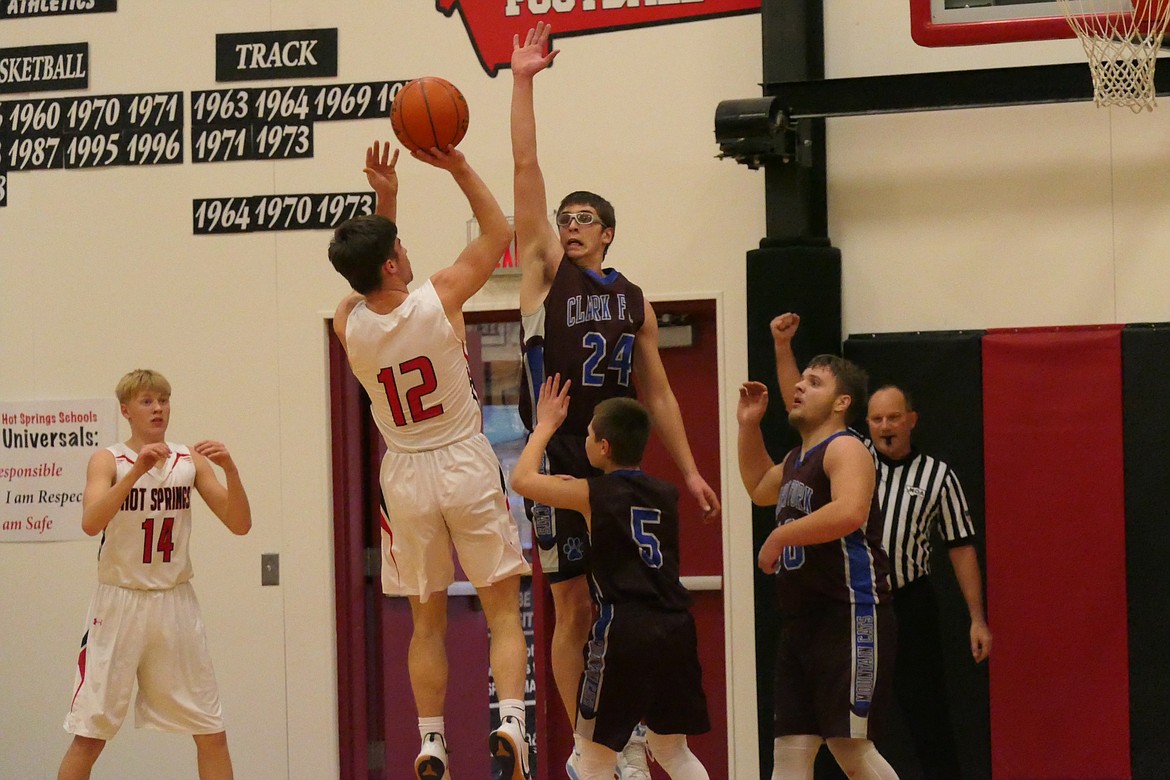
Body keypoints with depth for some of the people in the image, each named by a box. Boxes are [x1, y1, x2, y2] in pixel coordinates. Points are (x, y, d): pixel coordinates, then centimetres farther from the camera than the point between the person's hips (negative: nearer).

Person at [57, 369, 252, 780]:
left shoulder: (190, 460, 3)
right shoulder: (108, 460, -5)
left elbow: (240, 525, -2)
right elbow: (91, 523, -23)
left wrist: (230, 470, -18)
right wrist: (137, 470, -32)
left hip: (176, 603, 3)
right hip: (120, 603, -3)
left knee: (212, 734, 4)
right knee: (89, 735, -2)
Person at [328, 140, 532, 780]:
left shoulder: (348, 324, -8)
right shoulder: (438, 299, -16)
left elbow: (374, 279, 16)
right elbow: (498, 232, -1)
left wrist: (384, 199, 8)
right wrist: (459, 168, 0)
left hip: (406, 476, 3)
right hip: (467, 468, -3)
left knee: (427, 621, 13)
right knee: (503, 609, 3)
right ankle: (510, 725, -15)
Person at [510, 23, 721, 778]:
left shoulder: (635, 300, 12)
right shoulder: (545, 270, 4)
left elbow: (657, 391, 15)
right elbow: (526, 169, -3)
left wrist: (689, 469, 10)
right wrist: (522, 81, -8)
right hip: (560, 456, -3)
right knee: (573, 607, 0)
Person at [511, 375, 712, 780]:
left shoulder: (594, 495, -3)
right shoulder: (666, 495, 12)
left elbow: (522, 479, 7)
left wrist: (545, 426, 19)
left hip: (624, 629, -6)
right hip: (675, 626, 6)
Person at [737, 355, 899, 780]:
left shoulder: (845, 449, -10)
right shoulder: (796, 459, 19)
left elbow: (850, 512, -30)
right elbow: (759, 488, 41)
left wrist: (780, 537, -20)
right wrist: (748, 426, 29)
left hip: (851, 618, -9)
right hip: (800, 619, 9)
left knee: (850, 746, -9)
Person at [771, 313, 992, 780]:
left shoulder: (937, 476, 2)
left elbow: (961, 548, 4)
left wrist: (977, 618, -1)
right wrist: (782, 347, -9)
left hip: (910, 606, -2)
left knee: (927, 715, -1)